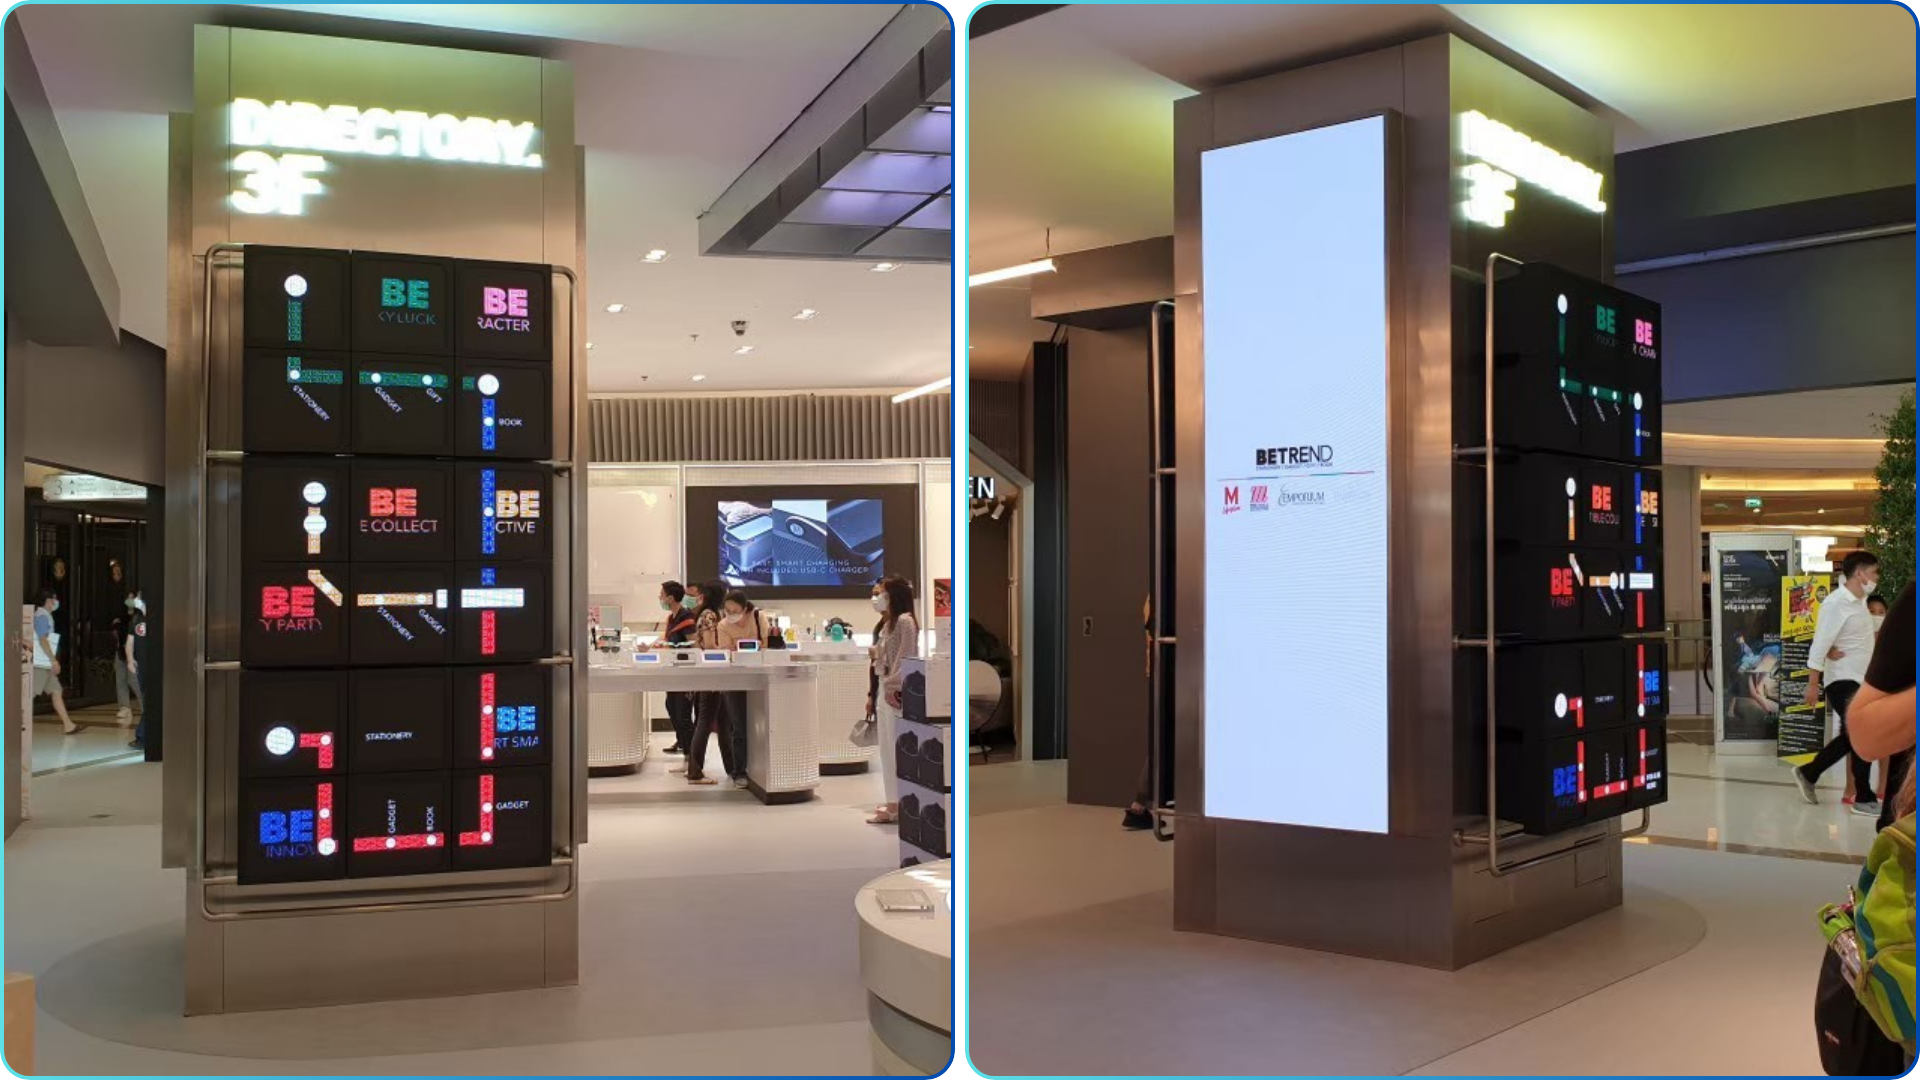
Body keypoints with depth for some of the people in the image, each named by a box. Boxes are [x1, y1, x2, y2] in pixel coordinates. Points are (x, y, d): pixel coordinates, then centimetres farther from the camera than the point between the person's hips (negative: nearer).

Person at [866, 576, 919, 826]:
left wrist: (893, 685, -21)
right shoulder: (885, 624, 16)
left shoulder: (905, 621, -11)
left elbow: (907, 657, -18)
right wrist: (873, 694, 16)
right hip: (883, 689, 9)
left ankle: (900, 806, -3)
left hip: (896, 691, -9)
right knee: (887, 749, 11)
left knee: (897, 748, -6)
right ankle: (894, 802, 17)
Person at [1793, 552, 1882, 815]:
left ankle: (1808, 774, 28)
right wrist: (1813, 684, -22)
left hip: (1859, 681, 9)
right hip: (1843, 682, -9)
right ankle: (1864, 799, -1)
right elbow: (1819, 644, -20)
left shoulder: (1860, 601, 10)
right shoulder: (1836, 603, -17)